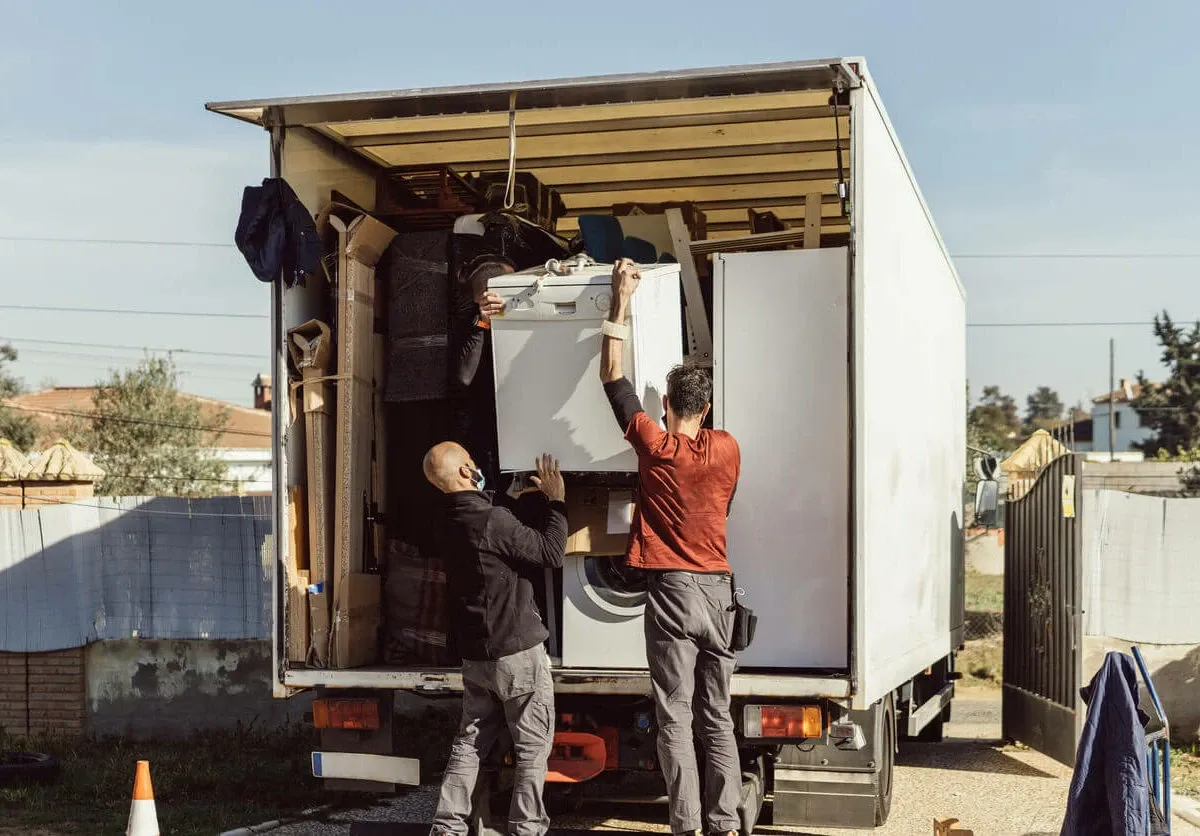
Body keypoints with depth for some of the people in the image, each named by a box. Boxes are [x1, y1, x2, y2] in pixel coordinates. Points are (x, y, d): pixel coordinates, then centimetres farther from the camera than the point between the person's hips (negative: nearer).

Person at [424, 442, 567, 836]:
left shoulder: (450, 522, 6)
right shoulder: (492, 520, -20)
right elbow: (551, 553, -16)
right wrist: (556, 501, -9)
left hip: (475, 653, 8)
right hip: (518, 650, -8)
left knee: (471, 740, 13)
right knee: (533, 745, 2)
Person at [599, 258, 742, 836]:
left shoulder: (654, 446, -6)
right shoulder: (727, 450, 3)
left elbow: (612, 377, 2)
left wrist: (621, 301, 6)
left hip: (671, 591, -4)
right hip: (717, 588, 4)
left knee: (675, 717, -1)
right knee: (717, 716, 9)